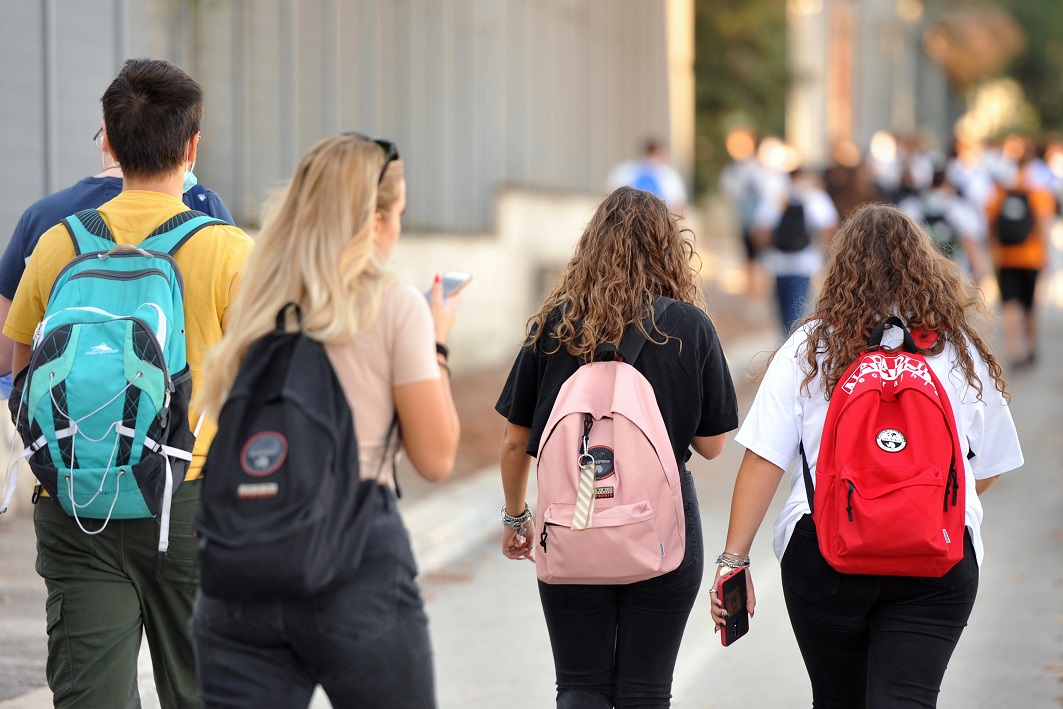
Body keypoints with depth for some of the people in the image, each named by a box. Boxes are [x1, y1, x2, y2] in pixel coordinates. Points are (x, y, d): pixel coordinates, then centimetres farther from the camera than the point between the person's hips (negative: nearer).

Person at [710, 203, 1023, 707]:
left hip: (823, 550, 0)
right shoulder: (963, 353, 2)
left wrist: (734, 559, -3)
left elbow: (763, 461, -7)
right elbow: (987, 472, 9)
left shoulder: (808, 349, -2)